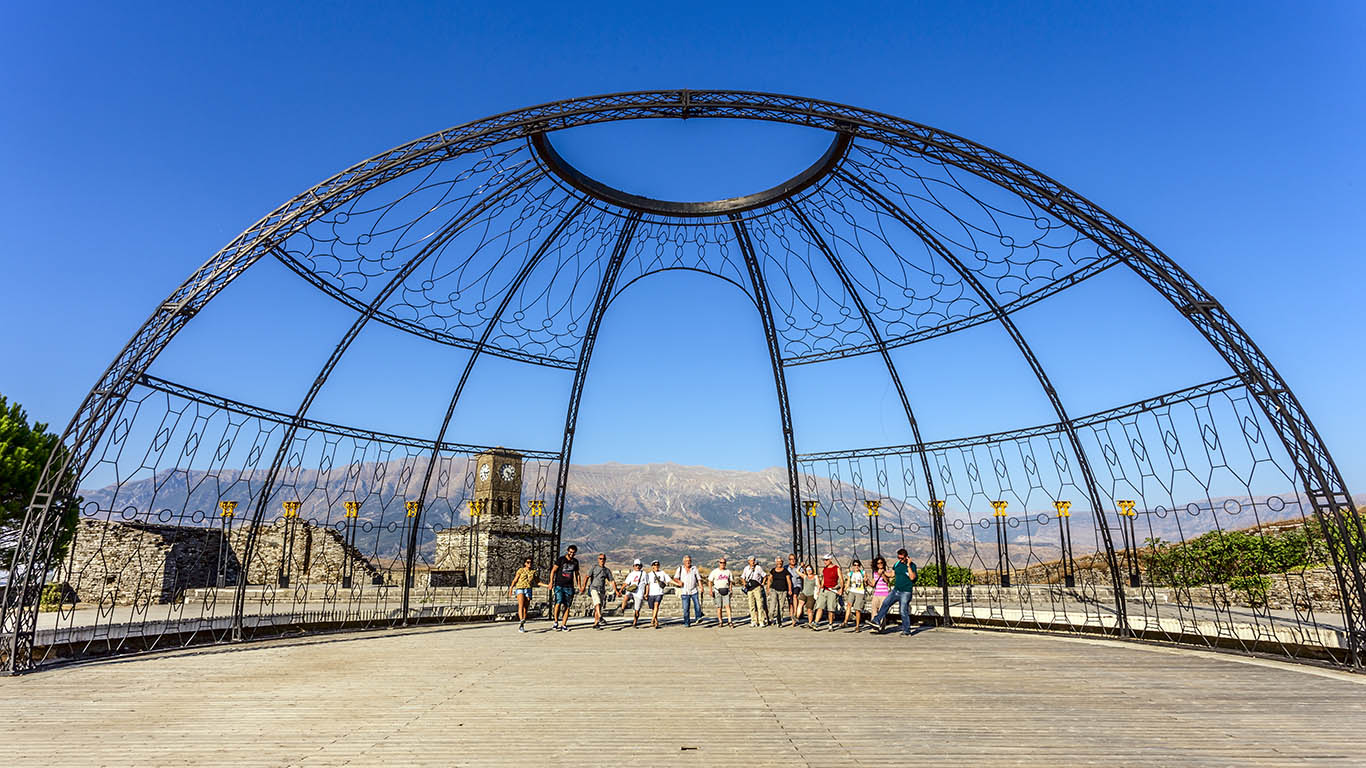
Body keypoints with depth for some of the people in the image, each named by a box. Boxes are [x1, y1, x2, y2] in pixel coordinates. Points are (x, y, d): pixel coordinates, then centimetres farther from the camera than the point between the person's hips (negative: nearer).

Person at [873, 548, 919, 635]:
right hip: (896, 590, 6)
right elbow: (892, 574, 21)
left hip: (905, 592, -6)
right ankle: (877, 621, 4)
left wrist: (908, 565, -24)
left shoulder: (912, 565, -10)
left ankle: (906, 630, 6)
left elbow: (912, 577, -24)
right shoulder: (897, 564, 7)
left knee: (904, 611, -5)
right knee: (885, 603, 0)